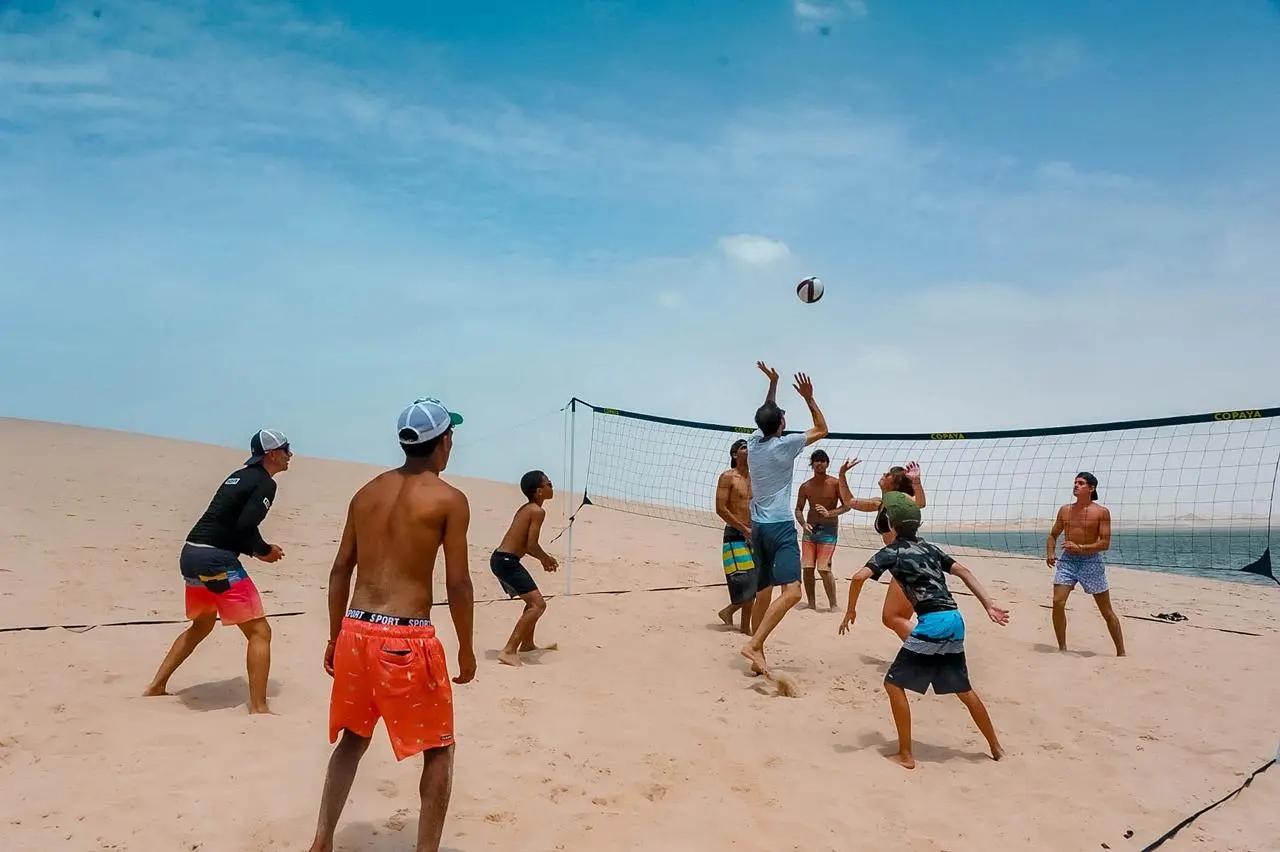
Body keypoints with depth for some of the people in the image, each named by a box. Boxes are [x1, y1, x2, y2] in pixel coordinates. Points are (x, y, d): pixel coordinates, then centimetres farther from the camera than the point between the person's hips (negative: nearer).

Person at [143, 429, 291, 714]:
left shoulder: (239, 477, 20)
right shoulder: (265, 483, -7)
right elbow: (245, 526, -19)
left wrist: (256, 549, 13)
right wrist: (264, 551, -2)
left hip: (191, 554, 9)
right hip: (216, 560, -9)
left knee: (201, 626, 30)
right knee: (260, 632, -5)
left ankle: (156, 685, 35)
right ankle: (258, 708, -9)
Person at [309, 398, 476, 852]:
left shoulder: (367, 492, 10)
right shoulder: (449, 499, -7)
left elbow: (341, 569, 11)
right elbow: (457, 584, -9)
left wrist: (335, 638, 20)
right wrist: (467, 649, 2)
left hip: (356, 630, 6)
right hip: (406, 638, -6)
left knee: (352, 740, 25)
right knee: (439, 749, 13)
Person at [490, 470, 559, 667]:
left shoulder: (525, 509, 16)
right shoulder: (537, 511, -13)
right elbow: (531, 545, -18)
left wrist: (543, 558, 17)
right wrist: (546, 559, 0)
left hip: (500, 559, 10)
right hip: (507, 562, -10)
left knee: (533, 601, 26)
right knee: (538, 605, -12)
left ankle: (527, 644, 41)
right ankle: (509, 651, -16)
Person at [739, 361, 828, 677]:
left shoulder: (754, 441, 8)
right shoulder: (785, 445, -9)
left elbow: (766, 415, 29)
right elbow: (822, 429, 3)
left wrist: (773, 383, 29)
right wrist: (809, 398, 2)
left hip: (758, 526, 8)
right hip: (780, 526, -8)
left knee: (763, 594, 11)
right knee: (791, 591, -15)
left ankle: (758, 656, 11)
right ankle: (754, 644, -27)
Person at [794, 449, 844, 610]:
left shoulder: (835, 484, -5)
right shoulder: (806, 486, 4)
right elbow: (798, 509, 7)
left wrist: (829, 513, -20)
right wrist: (803, 524, -12)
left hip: (828, 530, -4)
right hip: (810, 529, 4)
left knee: (824, 569, -11)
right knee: (807, 568, 1)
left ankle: (833, 606, -1)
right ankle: (811, 604, 13)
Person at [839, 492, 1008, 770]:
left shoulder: (891, 551, -1)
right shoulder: (929, 548, 19)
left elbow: (859, 577, -15)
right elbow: (964, 572, 13)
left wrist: (851, 610, -2)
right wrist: (989, 605, 10)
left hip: (932, 622, -8)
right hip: (955, 621, 8)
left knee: (894, 683, 2)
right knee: (962, 688, 23)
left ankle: (905, 755, 2)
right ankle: (996, 748, 35)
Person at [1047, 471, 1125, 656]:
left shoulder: (1102, 512, -5)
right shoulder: (1065, 510, 7)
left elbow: (1105, 543, -11)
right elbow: (1053, 535, 15)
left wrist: (1081, 548, -23)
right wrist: (1050, 554, -3)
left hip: (1091, 561, -3)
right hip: (1067, 560, 3)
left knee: (1107, 611, 5)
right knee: (1058, 602, -12)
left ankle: (1121, 653, 18)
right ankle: (1062, 648, 2)